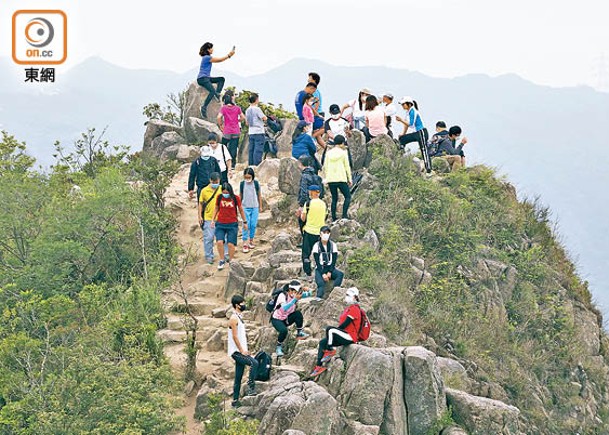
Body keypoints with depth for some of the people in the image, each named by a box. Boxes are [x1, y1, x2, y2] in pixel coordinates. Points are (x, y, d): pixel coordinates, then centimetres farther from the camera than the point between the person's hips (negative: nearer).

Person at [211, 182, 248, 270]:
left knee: (231, 244, -4)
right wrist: (213, 220, 9)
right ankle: (222, 260, 6)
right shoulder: (219, 197, -1)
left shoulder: (236, 198, -6)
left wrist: (245, 222, 12)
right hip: (220, 224, 2)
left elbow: (241, 210, 6)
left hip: (232, 224, -2)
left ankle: (230, 261, 15)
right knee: (219, 242, -12)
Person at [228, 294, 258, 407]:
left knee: (238, 378, 10)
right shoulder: (234, 318, -12)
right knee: (254, 363, -26)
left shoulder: (239, 317, 18)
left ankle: (235, 401, 13)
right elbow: (235, 336, -18)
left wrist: (245, 350, 16)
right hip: (236, 351, -10)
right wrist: (242, 350, -18)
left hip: (240, 351, 10)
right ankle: (250, 388, -25)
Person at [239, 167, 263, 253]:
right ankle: (245, 244, -6)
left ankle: (251, 240, 19)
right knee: (246, 225, -6)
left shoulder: (256, 183, -2)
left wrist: (260, 207, 10)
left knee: (253, 225, 2)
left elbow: (259, 195, 7)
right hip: (245, 207, -1)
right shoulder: (242, 184, -1)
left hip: (255, 207, 1)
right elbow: (240, 195, 9)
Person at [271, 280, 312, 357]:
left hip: (287, 319, 5)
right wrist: (295, 299, -50)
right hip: (277, 319, -5)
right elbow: (285, 308, -43)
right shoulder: (283, 296, -27)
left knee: (298, 313, -24)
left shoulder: (296, 294, -9)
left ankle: (300, 333, -9)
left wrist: (306, 290, -27)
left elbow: (308, 294, -3)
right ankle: (279, 347, -10)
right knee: (284, 330, -35)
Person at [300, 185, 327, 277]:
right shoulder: (323, 204, 3)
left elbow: (303, 218, -6)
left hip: (309, 231, -4)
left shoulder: (308, 203, -10)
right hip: (320, 231, 4)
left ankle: (307, 272, -1)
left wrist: (301, 213, 14)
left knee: (306, 253, 4)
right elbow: (324, 219, 12)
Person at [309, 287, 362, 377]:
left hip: (350, 337, -10)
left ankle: (329, 350, -13)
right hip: (344, 336, 10)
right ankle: (319, 366, -2)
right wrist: (332, 333, 8)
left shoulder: (354, 309, -12)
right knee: (322, 342, 2)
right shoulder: (349, 308, 19)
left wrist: (332, 331, -9)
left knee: (329, 329, -28)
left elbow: (345, 324, -18)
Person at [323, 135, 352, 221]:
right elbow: (347, 166, -2)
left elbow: (325, 167, 9)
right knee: (347, 196, 6)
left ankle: (334, 218, 7)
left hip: (330, 179, 4)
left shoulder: (328, 153, 7)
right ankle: (344, 215, -9)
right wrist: (350, 179, 5)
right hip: (341, 179, -4)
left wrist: (327, 177, 18)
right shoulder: (343, 152, -4)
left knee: (334, 199, 11)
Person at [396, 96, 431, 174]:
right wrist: (403, 134, 20)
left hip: (422, 133, -10)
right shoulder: (408, 112, 12)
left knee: (424, 150, -13)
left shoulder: (413, 111, -15)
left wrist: (401, 120, -19)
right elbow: (406, 124, 19)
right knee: (401, 139, 12)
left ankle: (429, 169, -16)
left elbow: (411, 124, -20)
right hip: (416, 133, 10)